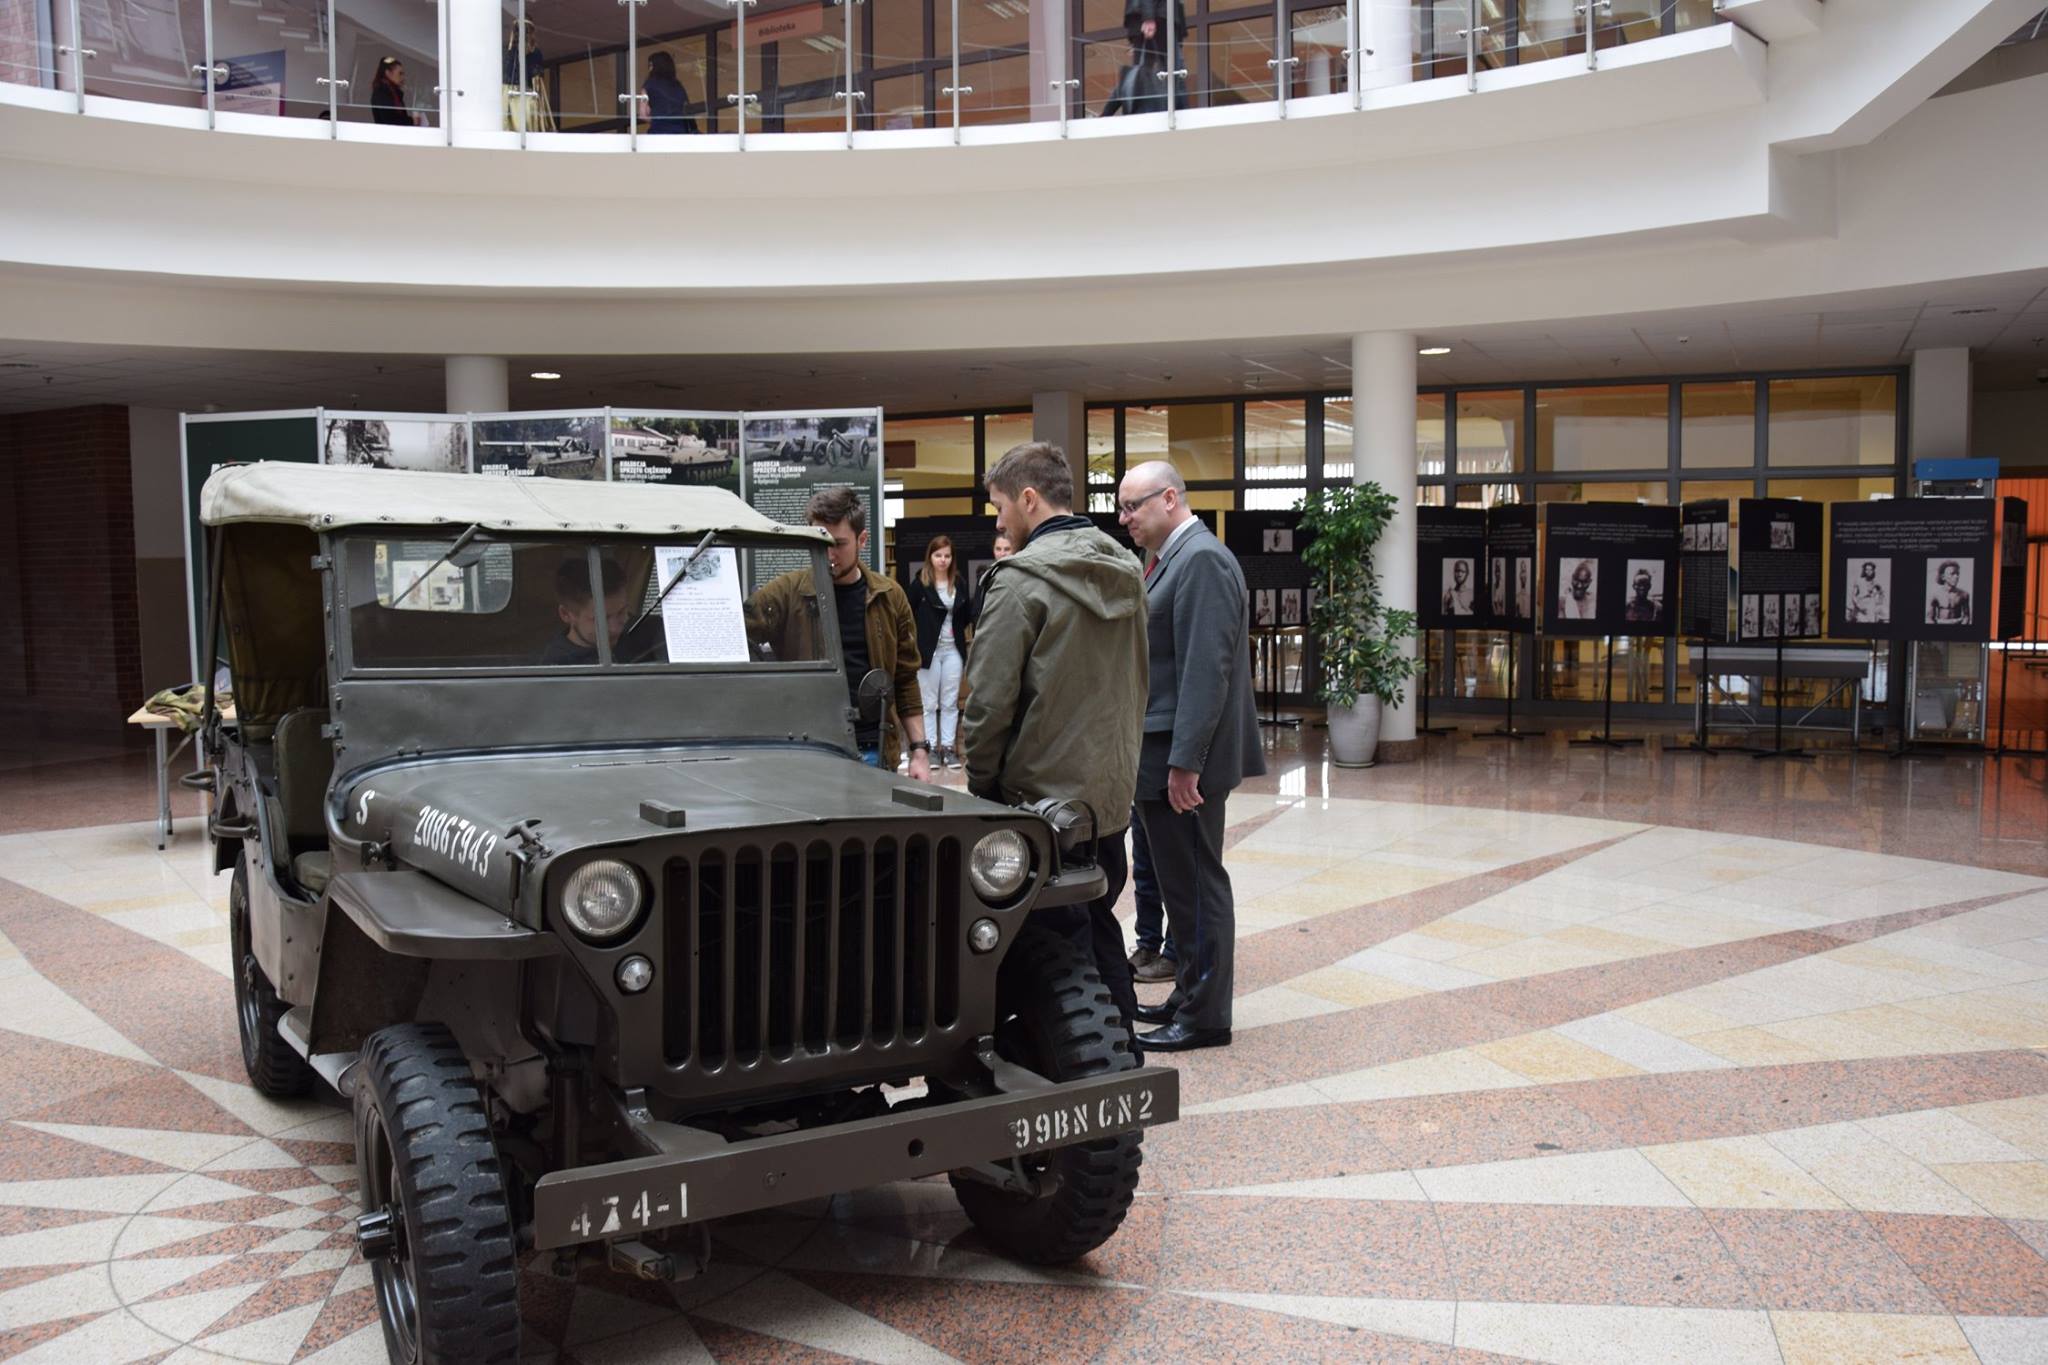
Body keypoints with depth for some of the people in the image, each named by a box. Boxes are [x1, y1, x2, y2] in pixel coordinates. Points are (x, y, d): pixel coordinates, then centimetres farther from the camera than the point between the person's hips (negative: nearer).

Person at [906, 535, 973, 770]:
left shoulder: (960, 582, 4)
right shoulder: (920, 583, -6)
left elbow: (966, 618, 12)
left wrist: (975, 604, -5)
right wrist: (914, 649, -8)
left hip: (953, 650, 3)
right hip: (929, 650, -3)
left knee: (950, 703, 8)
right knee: (929, 703, 5)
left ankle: (948, 747, 14)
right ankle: (930, 748, 11)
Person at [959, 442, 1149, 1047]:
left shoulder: (1021, 579, -16)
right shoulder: (1124, 571, 8)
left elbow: (989, 701, -17)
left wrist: (981, 785, -4)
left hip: (1043, 795, -8)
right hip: (1112, 790, 8)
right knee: (1101, 931, 19)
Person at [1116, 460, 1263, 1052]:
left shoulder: (1202, 559, -14)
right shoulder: (1174, 558, 16)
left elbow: (1206, 667, -21)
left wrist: (1185, 760, -23)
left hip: (1184, 758, -10)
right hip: (1159, 755, 10)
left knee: (1196, 885, -1)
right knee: (1181, 884, 17)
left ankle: (1204, 1017, 9)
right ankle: (1191, 995, 28)